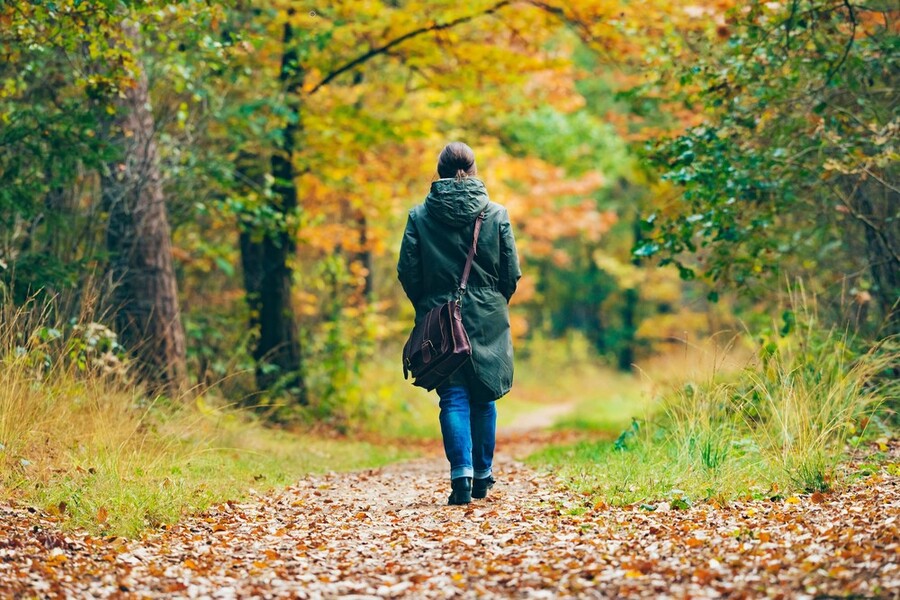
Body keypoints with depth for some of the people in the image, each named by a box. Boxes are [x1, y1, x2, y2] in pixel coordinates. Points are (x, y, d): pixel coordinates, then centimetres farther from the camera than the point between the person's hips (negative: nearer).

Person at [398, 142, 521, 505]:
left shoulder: (420, 216, -3)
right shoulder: (496, 214, -2)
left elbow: (407, 272, -3)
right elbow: (511, 273, -1)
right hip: (487, 320, 1)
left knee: (453, 399, 1)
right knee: (484, 399, 13)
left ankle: (461, 473, -15)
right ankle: (482, 476, 21)